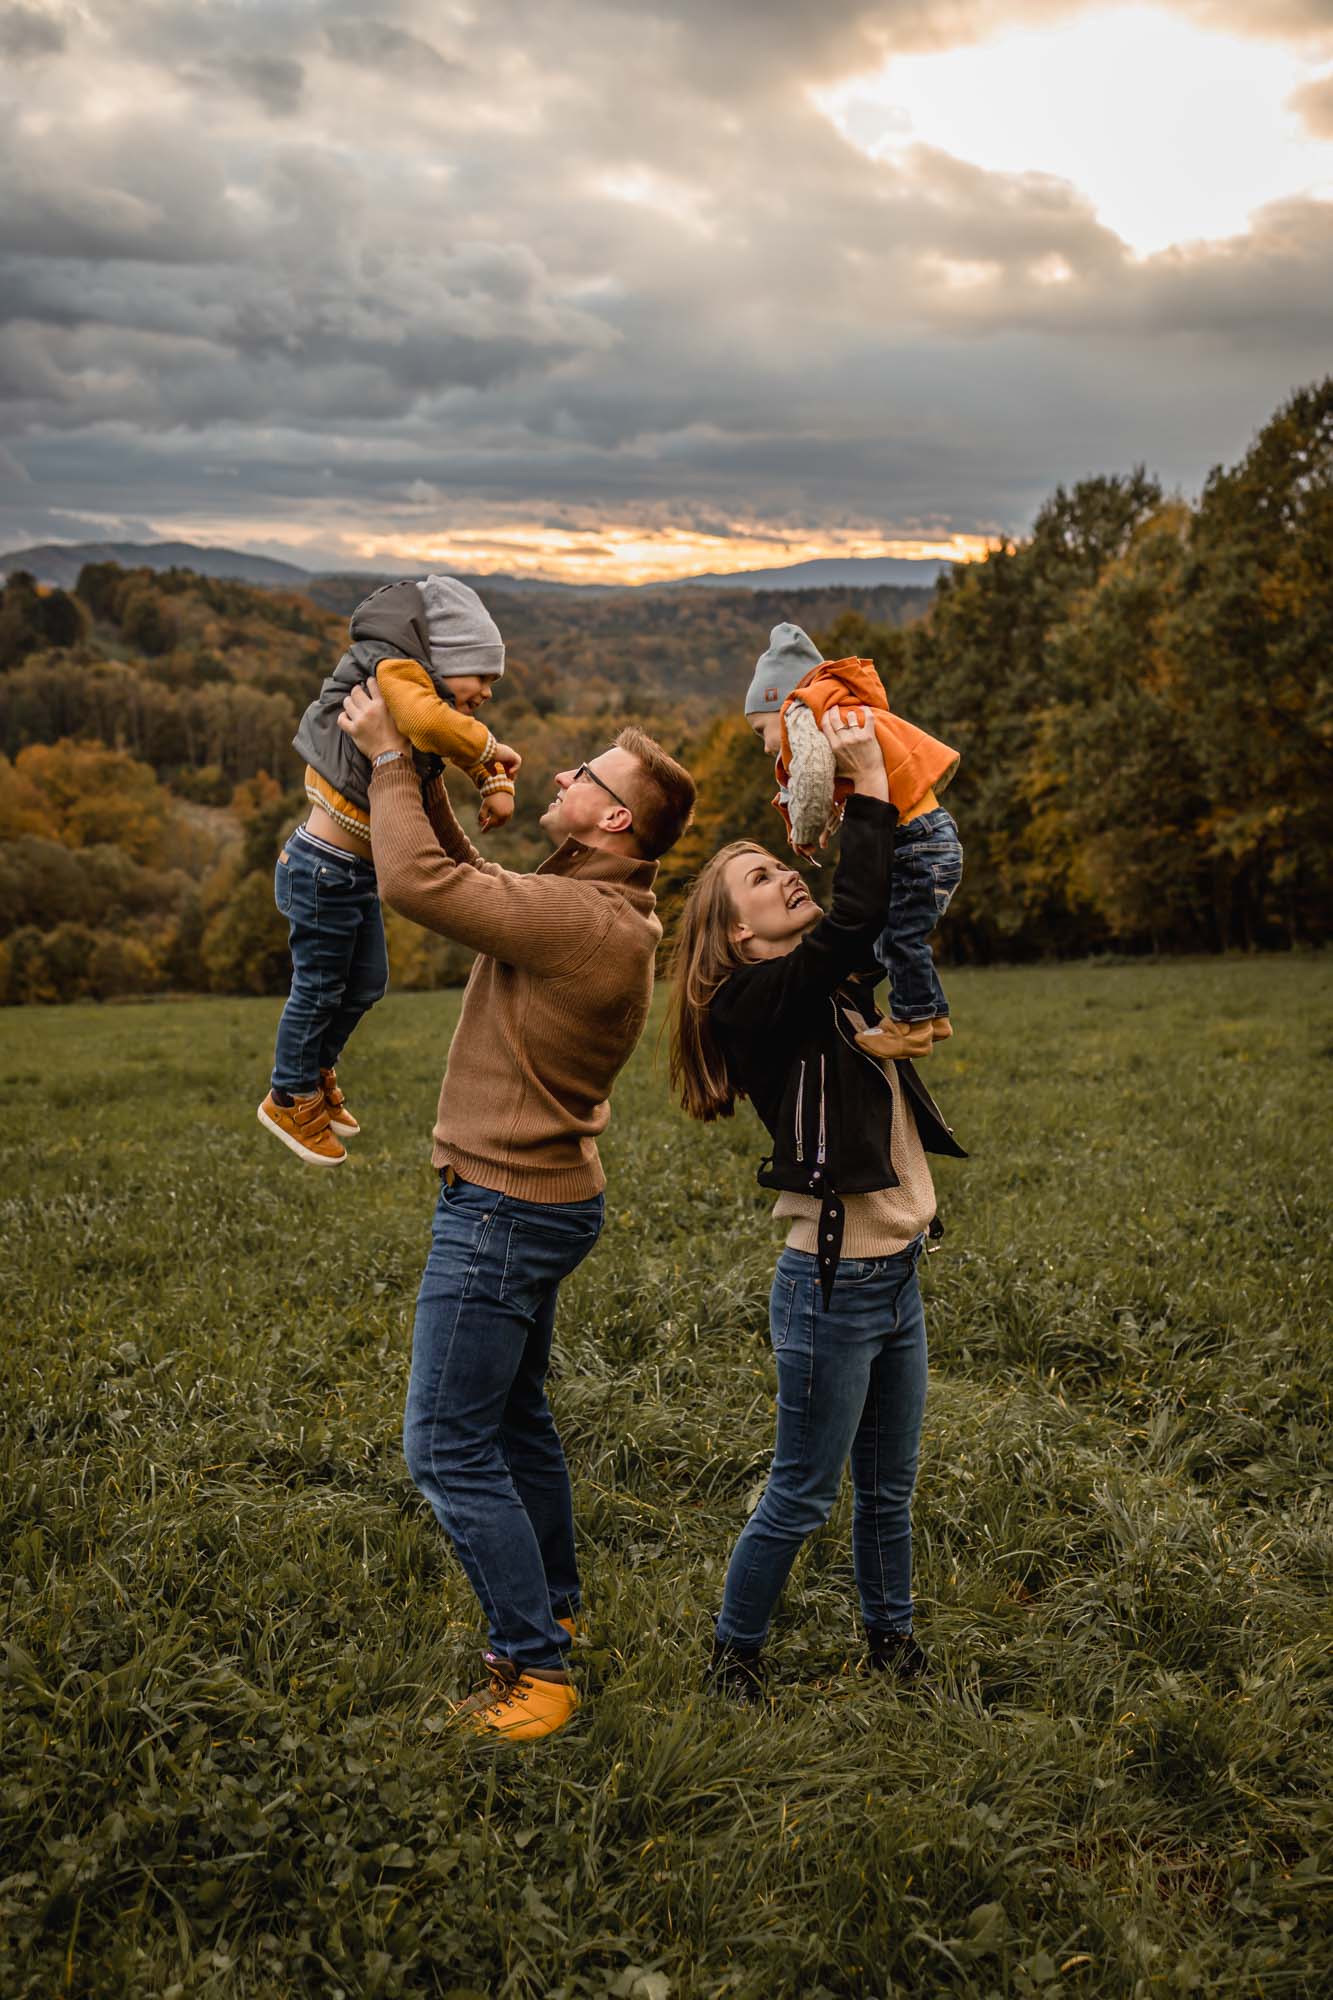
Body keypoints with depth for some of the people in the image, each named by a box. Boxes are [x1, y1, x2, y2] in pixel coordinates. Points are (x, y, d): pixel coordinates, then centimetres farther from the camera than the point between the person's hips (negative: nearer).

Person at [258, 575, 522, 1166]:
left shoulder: (416, 689, 9)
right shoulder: (396, 671, -19)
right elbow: (428, 720, -40)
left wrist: (495, 783, -6)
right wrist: (489, 749, -25)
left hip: (358, 874, 9)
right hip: (322, 871, -9)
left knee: (366, 983, 21)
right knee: (318, 989, 6)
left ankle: (317, 1072, 43)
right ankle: (289, 1100, 25)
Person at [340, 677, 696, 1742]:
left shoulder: (584, 922, -25)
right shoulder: (591, 907, 6)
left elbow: (420, 882, -26)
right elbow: (465, 874, 17)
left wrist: (389, 758, -14)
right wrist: (424, 773, 7)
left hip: (504, 1210, -10)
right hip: (541, 1199, 10)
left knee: (448, 1447, -3)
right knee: (515, 1418, 23)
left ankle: (536, 1670, 4)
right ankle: (554, 1610, 39)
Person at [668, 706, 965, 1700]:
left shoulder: (836, 986, 10)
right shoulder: (757, 1003, -15)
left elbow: (893, 909, 12)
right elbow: (854, 916, -27)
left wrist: (878, 787, 1)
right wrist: (868, 786, -20)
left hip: (896, 1276, 8)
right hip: (832, 1284, -8)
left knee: (889, 1488, 20)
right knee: (802, 1498, 5)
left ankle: (892, 1638, 35)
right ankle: (735, 1654, 22)